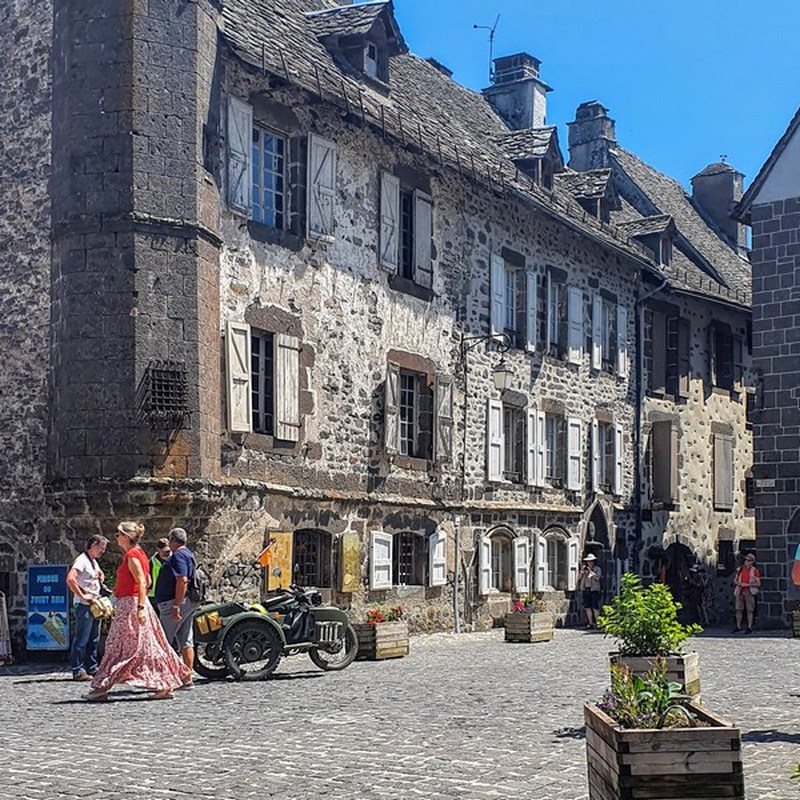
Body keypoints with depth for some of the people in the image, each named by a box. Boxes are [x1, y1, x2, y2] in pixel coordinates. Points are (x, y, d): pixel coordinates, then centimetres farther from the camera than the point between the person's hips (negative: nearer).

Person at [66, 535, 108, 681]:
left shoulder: (94, 562, 17)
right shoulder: (82, 560, -13)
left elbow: (100, 574, 39)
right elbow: (70, 578, -27)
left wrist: (101, 579, 17)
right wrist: (82, 596, -23)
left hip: (94, 605, 10)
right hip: (83, 605, -10)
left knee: (94, 638, 13)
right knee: (82, 639, -8)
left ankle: (92, 667, 21)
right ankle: (77, 670, -5)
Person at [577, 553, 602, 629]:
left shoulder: (597, 569, 4)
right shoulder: (584, 569, 13)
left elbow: (597, 578, -11)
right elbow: (579, 578, 9)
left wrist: (590, 571, -13)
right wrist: (582, 571, -7)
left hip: (594, 590, -4)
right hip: (585, 590, 4)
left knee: (595, 607, -7)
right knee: (587, 607, 2)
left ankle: (596, 622, 0)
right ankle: (590, 622, 7)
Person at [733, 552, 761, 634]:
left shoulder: (754, 571, -1)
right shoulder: (740, 569, 11)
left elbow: (758, 583, -4)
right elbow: (735, 580, 17)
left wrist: (747, 584, -13)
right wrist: (739, 583, -5)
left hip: (749, 592, -4)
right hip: (740, 592, 4)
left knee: (749, 610, -2)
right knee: (738, 610, 4)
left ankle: (749, 627, 3)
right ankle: (738, 626, 13)